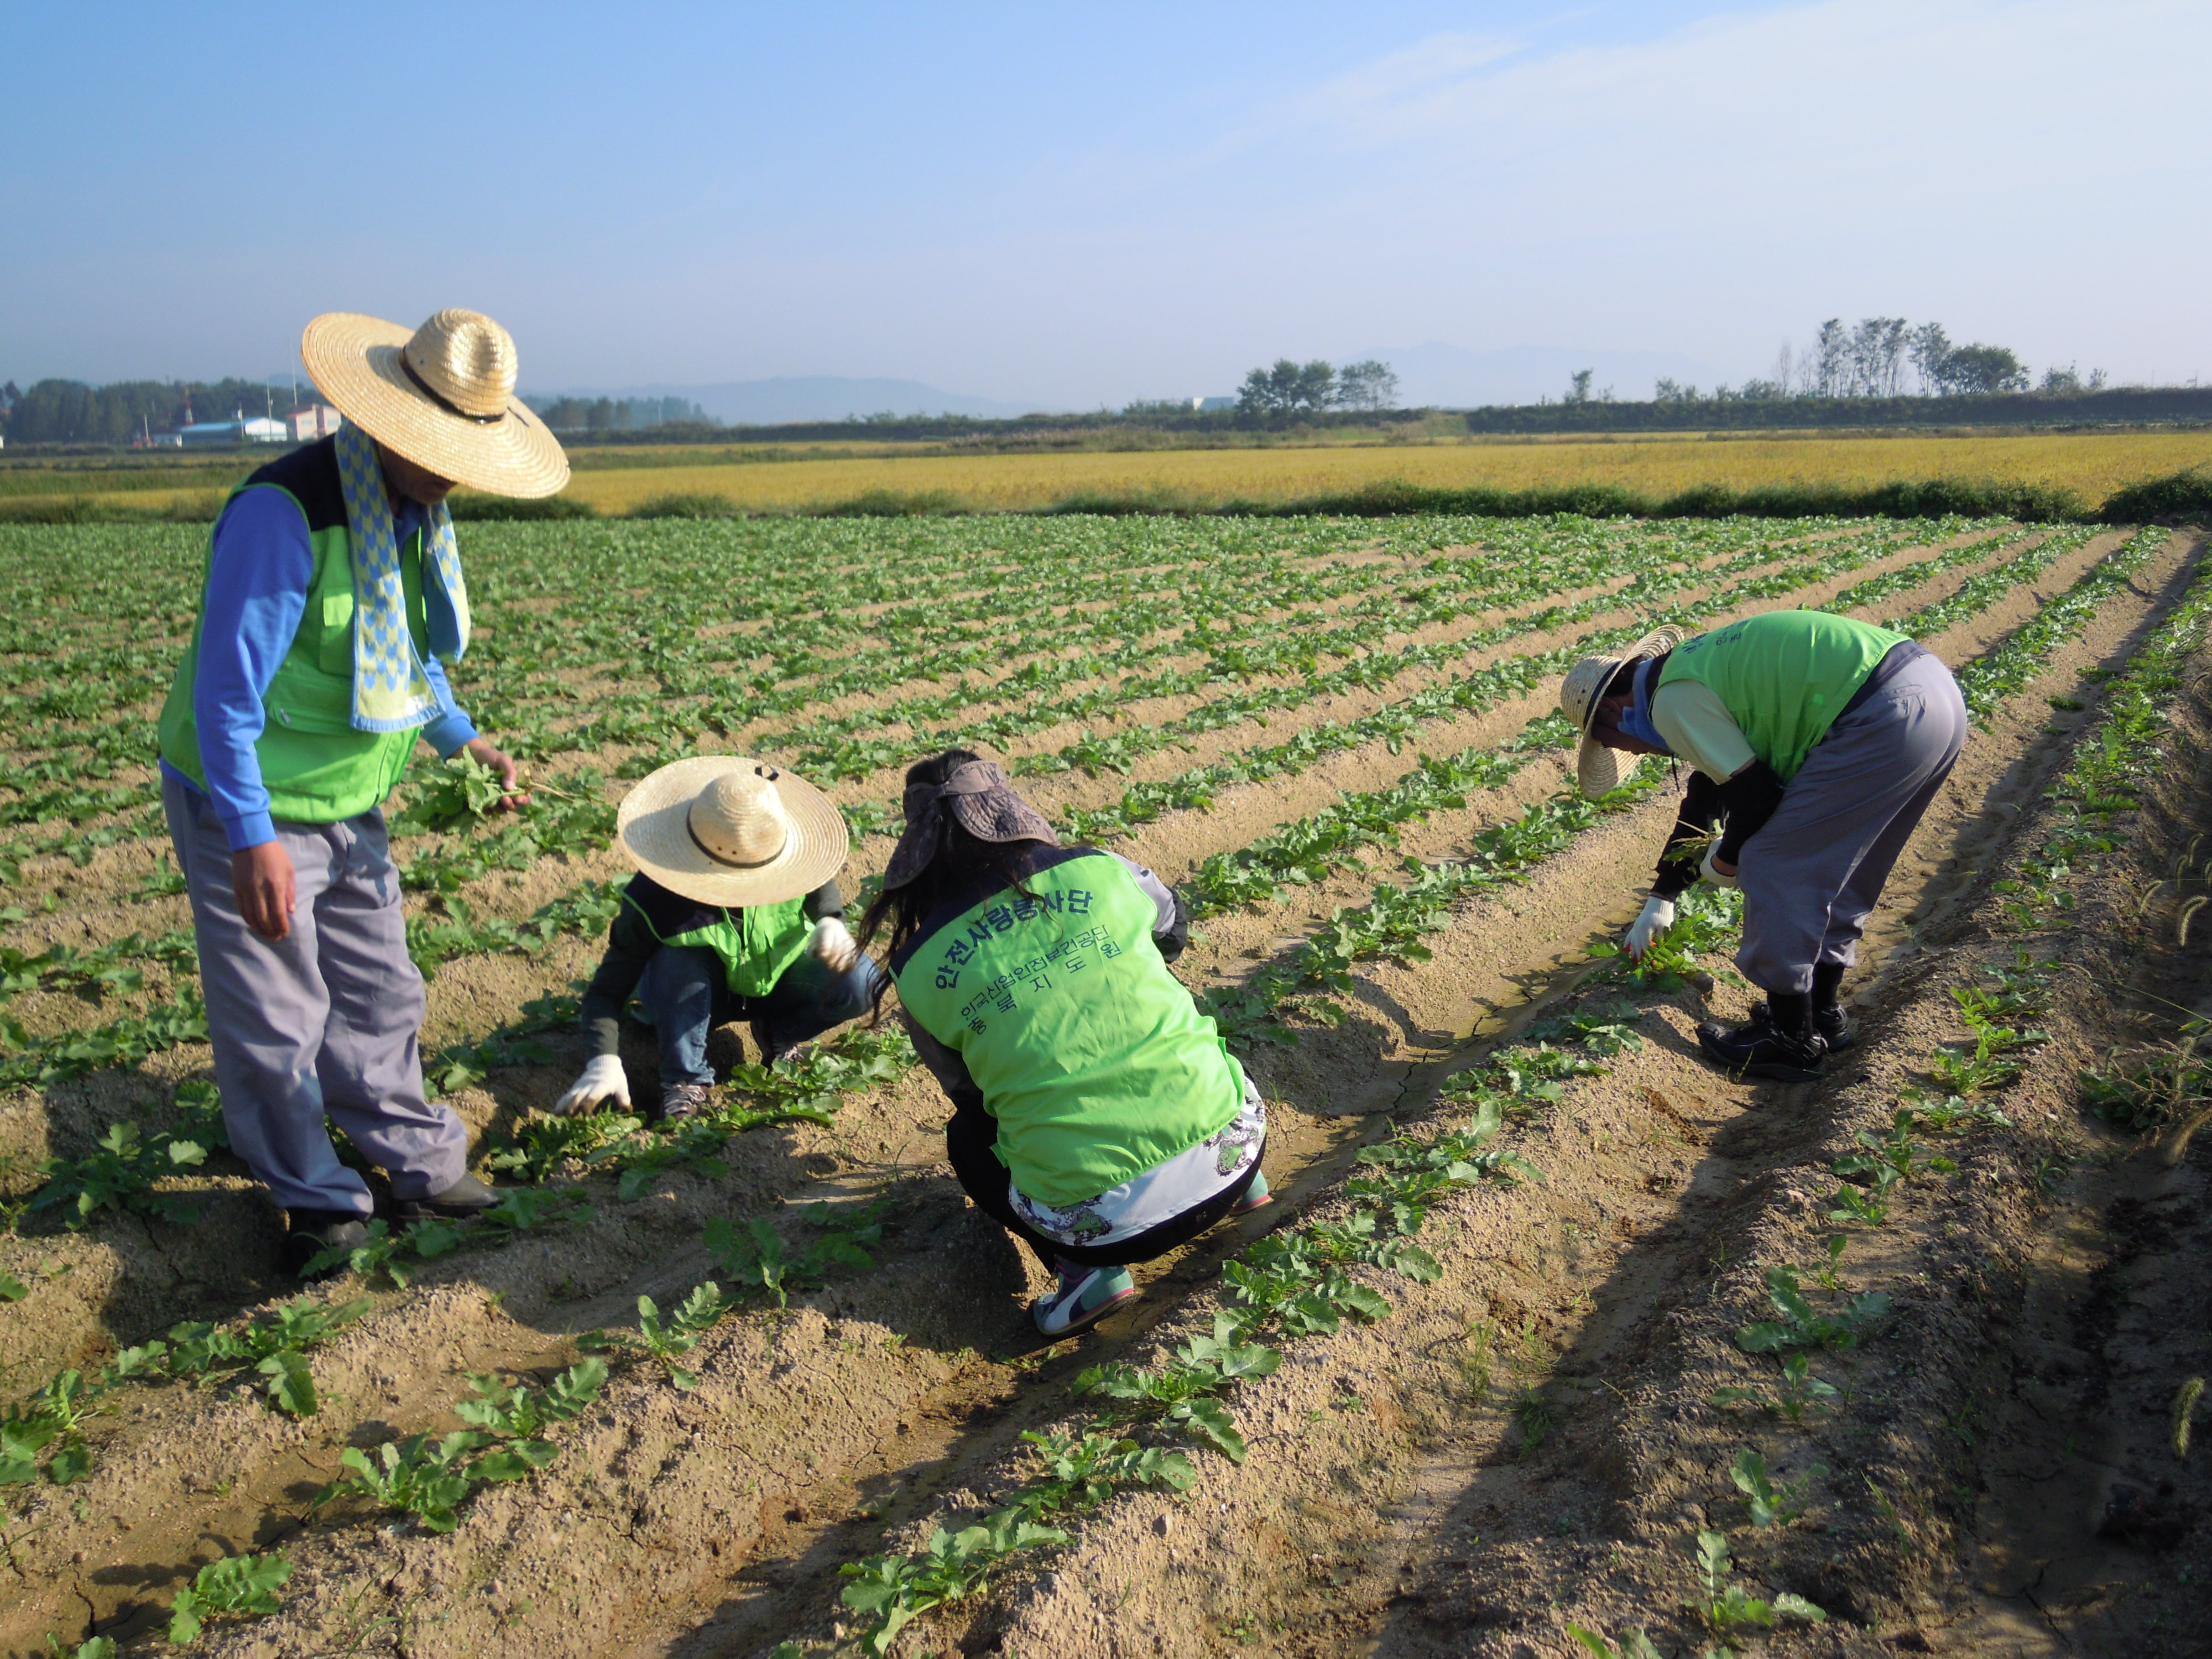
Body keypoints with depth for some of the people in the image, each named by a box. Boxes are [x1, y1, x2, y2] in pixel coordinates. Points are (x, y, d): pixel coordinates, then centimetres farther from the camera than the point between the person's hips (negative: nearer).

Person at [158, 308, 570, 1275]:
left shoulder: (420, 508, 2)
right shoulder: (286, 512, -26)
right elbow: (226, 687, -24)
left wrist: (459, 736, 5)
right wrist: (251, 839, -25)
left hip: (350, 805, 8)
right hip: (248, 807, -7)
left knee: (377, 996, 16)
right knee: (276, 1022, 4)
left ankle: (419, 1163, 30)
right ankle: (313, 1202, 22)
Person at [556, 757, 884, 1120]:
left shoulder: (792, 866, -28)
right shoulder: (654, 900, -33)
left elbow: (823, 888, -2)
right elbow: (608, 988, -26)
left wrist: (831, 923, -26)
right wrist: (605, 1061, -43)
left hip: (779, 980, 2)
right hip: (699, 997, -2)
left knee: (860, 984, -26)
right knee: (677, 959, -37)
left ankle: (779, 1035, 4)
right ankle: (686, 1081, -19)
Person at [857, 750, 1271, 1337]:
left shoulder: (920, 970, -1)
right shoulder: (1103, 871, 2)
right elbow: (1175, 933, 27)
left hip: (1104, 1228, -3)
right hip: (1233, 1153, 3)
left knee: (969, 1137, 29)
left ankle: (1084, 1270, 7)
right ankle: (1245, 1183, 22)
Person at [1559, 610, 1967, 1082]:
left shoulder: (1672, 700, -4)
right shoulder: (1702, 665, 27)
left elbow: (1754, 793, -7)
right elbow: (1703, 796, 36)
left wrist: (1724, 860, 15)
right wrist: (1661, 897, 43)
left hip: (1884, 719, -10)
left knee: (1773, 866, 0)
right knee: (1833, 866, 23)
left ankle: (1791, 1039, 10)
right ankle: (1823, 1012, 33)